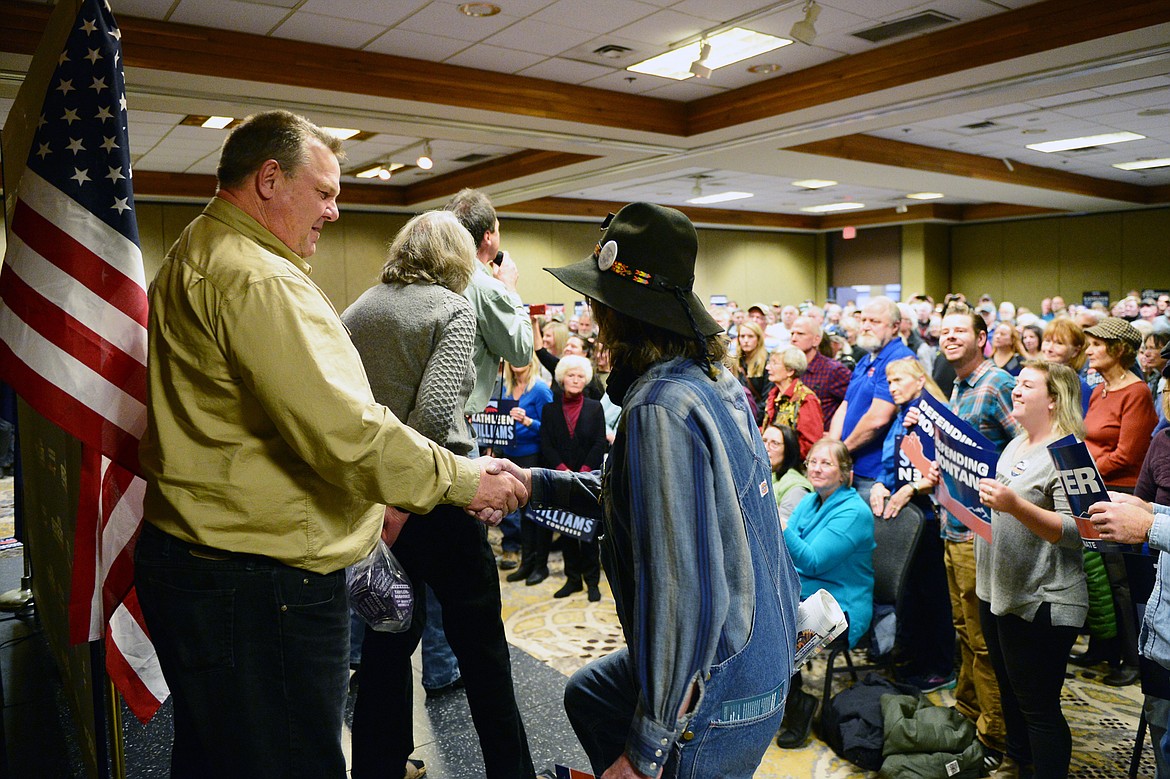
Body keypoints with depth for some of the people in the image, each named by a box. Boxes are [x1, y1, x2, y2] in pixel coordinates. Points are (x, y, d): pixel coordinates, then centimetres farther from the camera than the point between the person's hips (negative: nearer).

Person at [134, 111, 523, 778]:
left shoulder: (190, 263, 16)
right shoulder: (258, 280, -20)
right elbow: (345, 430, -28)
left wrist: (363, 500, 19)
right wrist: (465, 480, -16)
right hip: (261, 584, -11)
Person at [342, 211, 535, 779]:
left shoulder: (359, 309, 7)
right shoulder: (452, 307, -9)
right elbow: (436, 410, -23)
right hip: (432, 495, -6)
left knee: (389, 631, 20)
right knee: (480, 642, 10)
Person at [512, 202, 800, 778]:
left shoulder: (660, 408, -29)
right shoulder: (714, 380, 1)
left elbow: (683, 593, -30)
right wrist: (540, 482, 15)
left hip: (716, 703, -9)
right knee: (587, 694, 27)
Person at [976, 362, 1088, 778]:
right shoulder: (1016, 444, 12)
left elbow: (1076, 531, -24)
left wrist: (1016, 505, -35)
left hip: (1039, 603, -9)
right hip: (997, 591, 9)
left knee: (1038, 706, 2)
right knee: (1010, 691, 24)